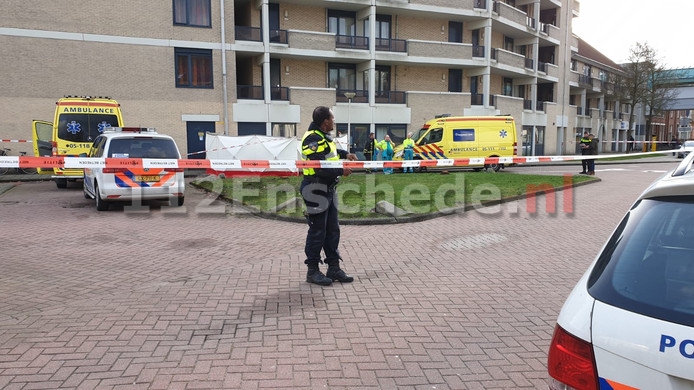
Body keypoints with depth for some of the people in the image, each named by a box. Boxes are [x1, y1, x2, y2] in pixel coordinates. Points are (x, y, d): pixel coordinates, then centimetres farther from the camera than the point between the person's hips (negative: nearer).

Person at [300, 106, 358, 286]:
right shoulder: (312, 139, -19)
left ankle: (334, 267, 24)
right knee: (317, 231, -1)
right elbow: (320, 168, -26)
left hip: (328, 189, 10)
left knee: (332, 230, 14)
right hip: (316, 190, -10)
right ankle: (312, 271, 12)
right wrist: (341, 171, -16)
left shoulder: (323, 136, 12)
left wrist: (344, 154, 18)